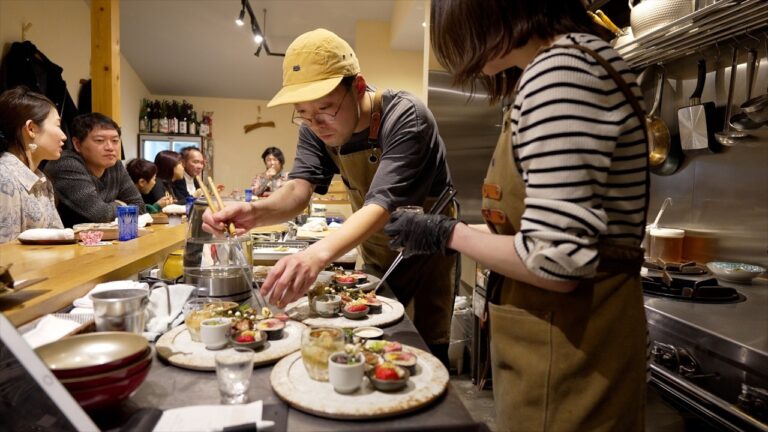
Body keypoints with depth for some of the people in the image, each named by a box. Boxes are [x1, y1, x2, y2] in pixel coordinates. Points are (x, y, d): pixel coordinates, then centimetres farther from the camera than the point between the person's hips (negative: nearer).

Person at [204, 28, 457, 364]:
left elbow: (383, 203, -41)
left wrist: (318, 254, -57)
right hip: (376, 251, 5)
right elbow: (298, 189, -22)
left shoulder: (405, 117, -29)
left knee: (428, 351, -1)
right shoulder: (315, 129, -11)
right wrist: (256, 212, -45)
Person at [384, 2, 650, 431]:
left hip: (569, 344, -10)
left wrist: (449, 233, -12)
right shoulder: (566, 61, 12)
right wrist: (458, 230, 16)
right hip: (557, 330, 10)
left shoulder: (559, 70, -20)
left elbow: (556, 263, -27)